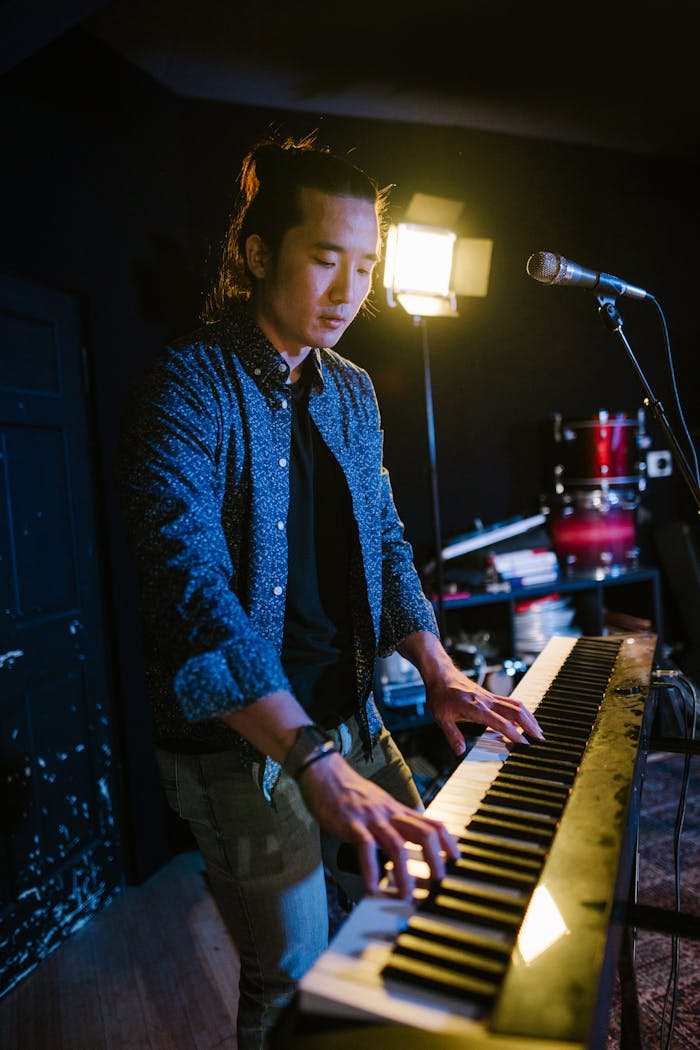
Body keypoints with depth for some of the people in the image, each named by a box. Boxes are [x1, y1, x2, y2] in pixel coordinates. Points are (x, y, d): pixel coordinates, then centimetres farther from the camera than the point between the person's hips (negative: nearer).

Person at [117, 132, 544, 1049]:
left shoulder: (351, 389, 7)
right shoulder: (189, 385, -17)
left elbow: (383, 538, 9)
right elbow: (193, 590, -28)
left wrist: (440, 675, -1)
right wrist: (316, 763, -34)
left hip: (349, 715, 8)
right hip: (240, 742, -7)